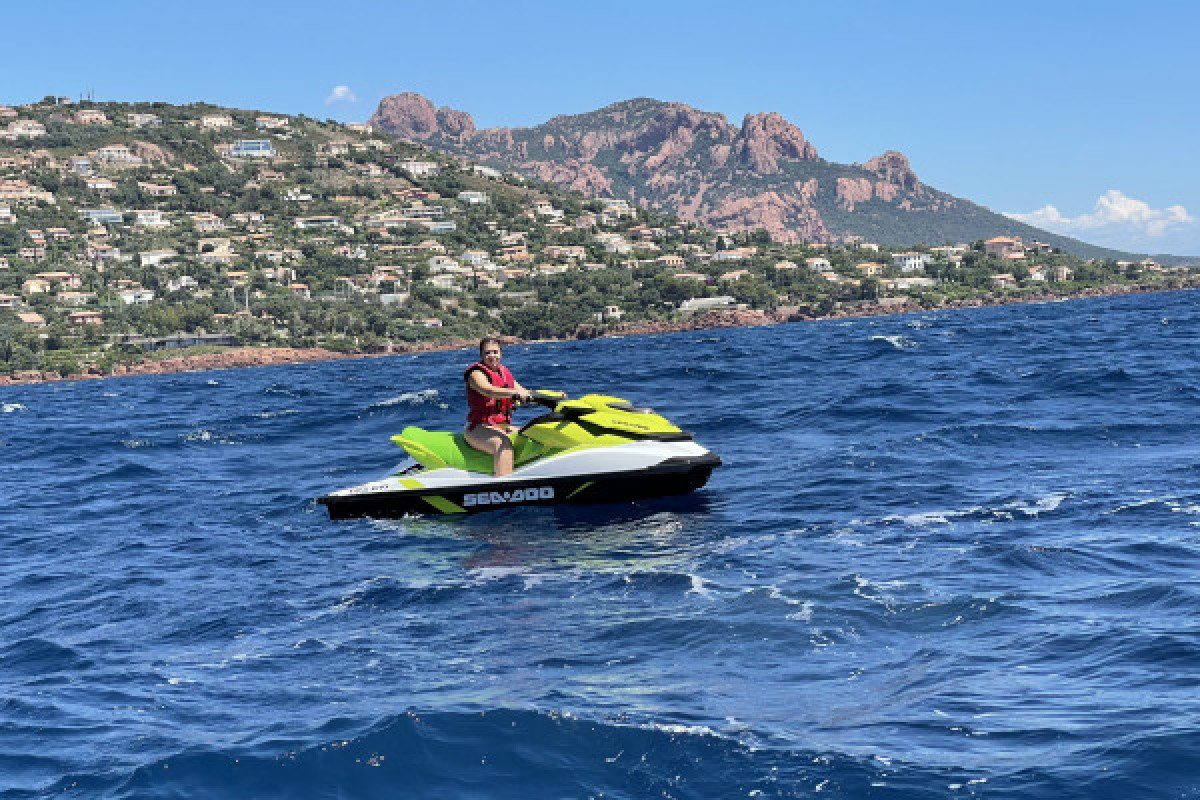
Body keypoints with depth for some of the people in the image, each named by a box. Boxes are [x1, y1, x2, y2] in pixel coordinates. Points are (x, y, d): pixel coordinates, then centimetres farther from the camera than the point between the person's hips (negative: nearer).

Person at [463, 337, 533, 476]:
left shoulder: (504, 373, 18)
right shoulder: (476, 373, -6)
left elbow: (525, 394, 17)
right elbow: (488, 391, -27)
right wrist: (514, 392, -43)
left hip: (504, 427, 9)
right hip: (480, 428, -9)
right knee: (504, 444, -36)